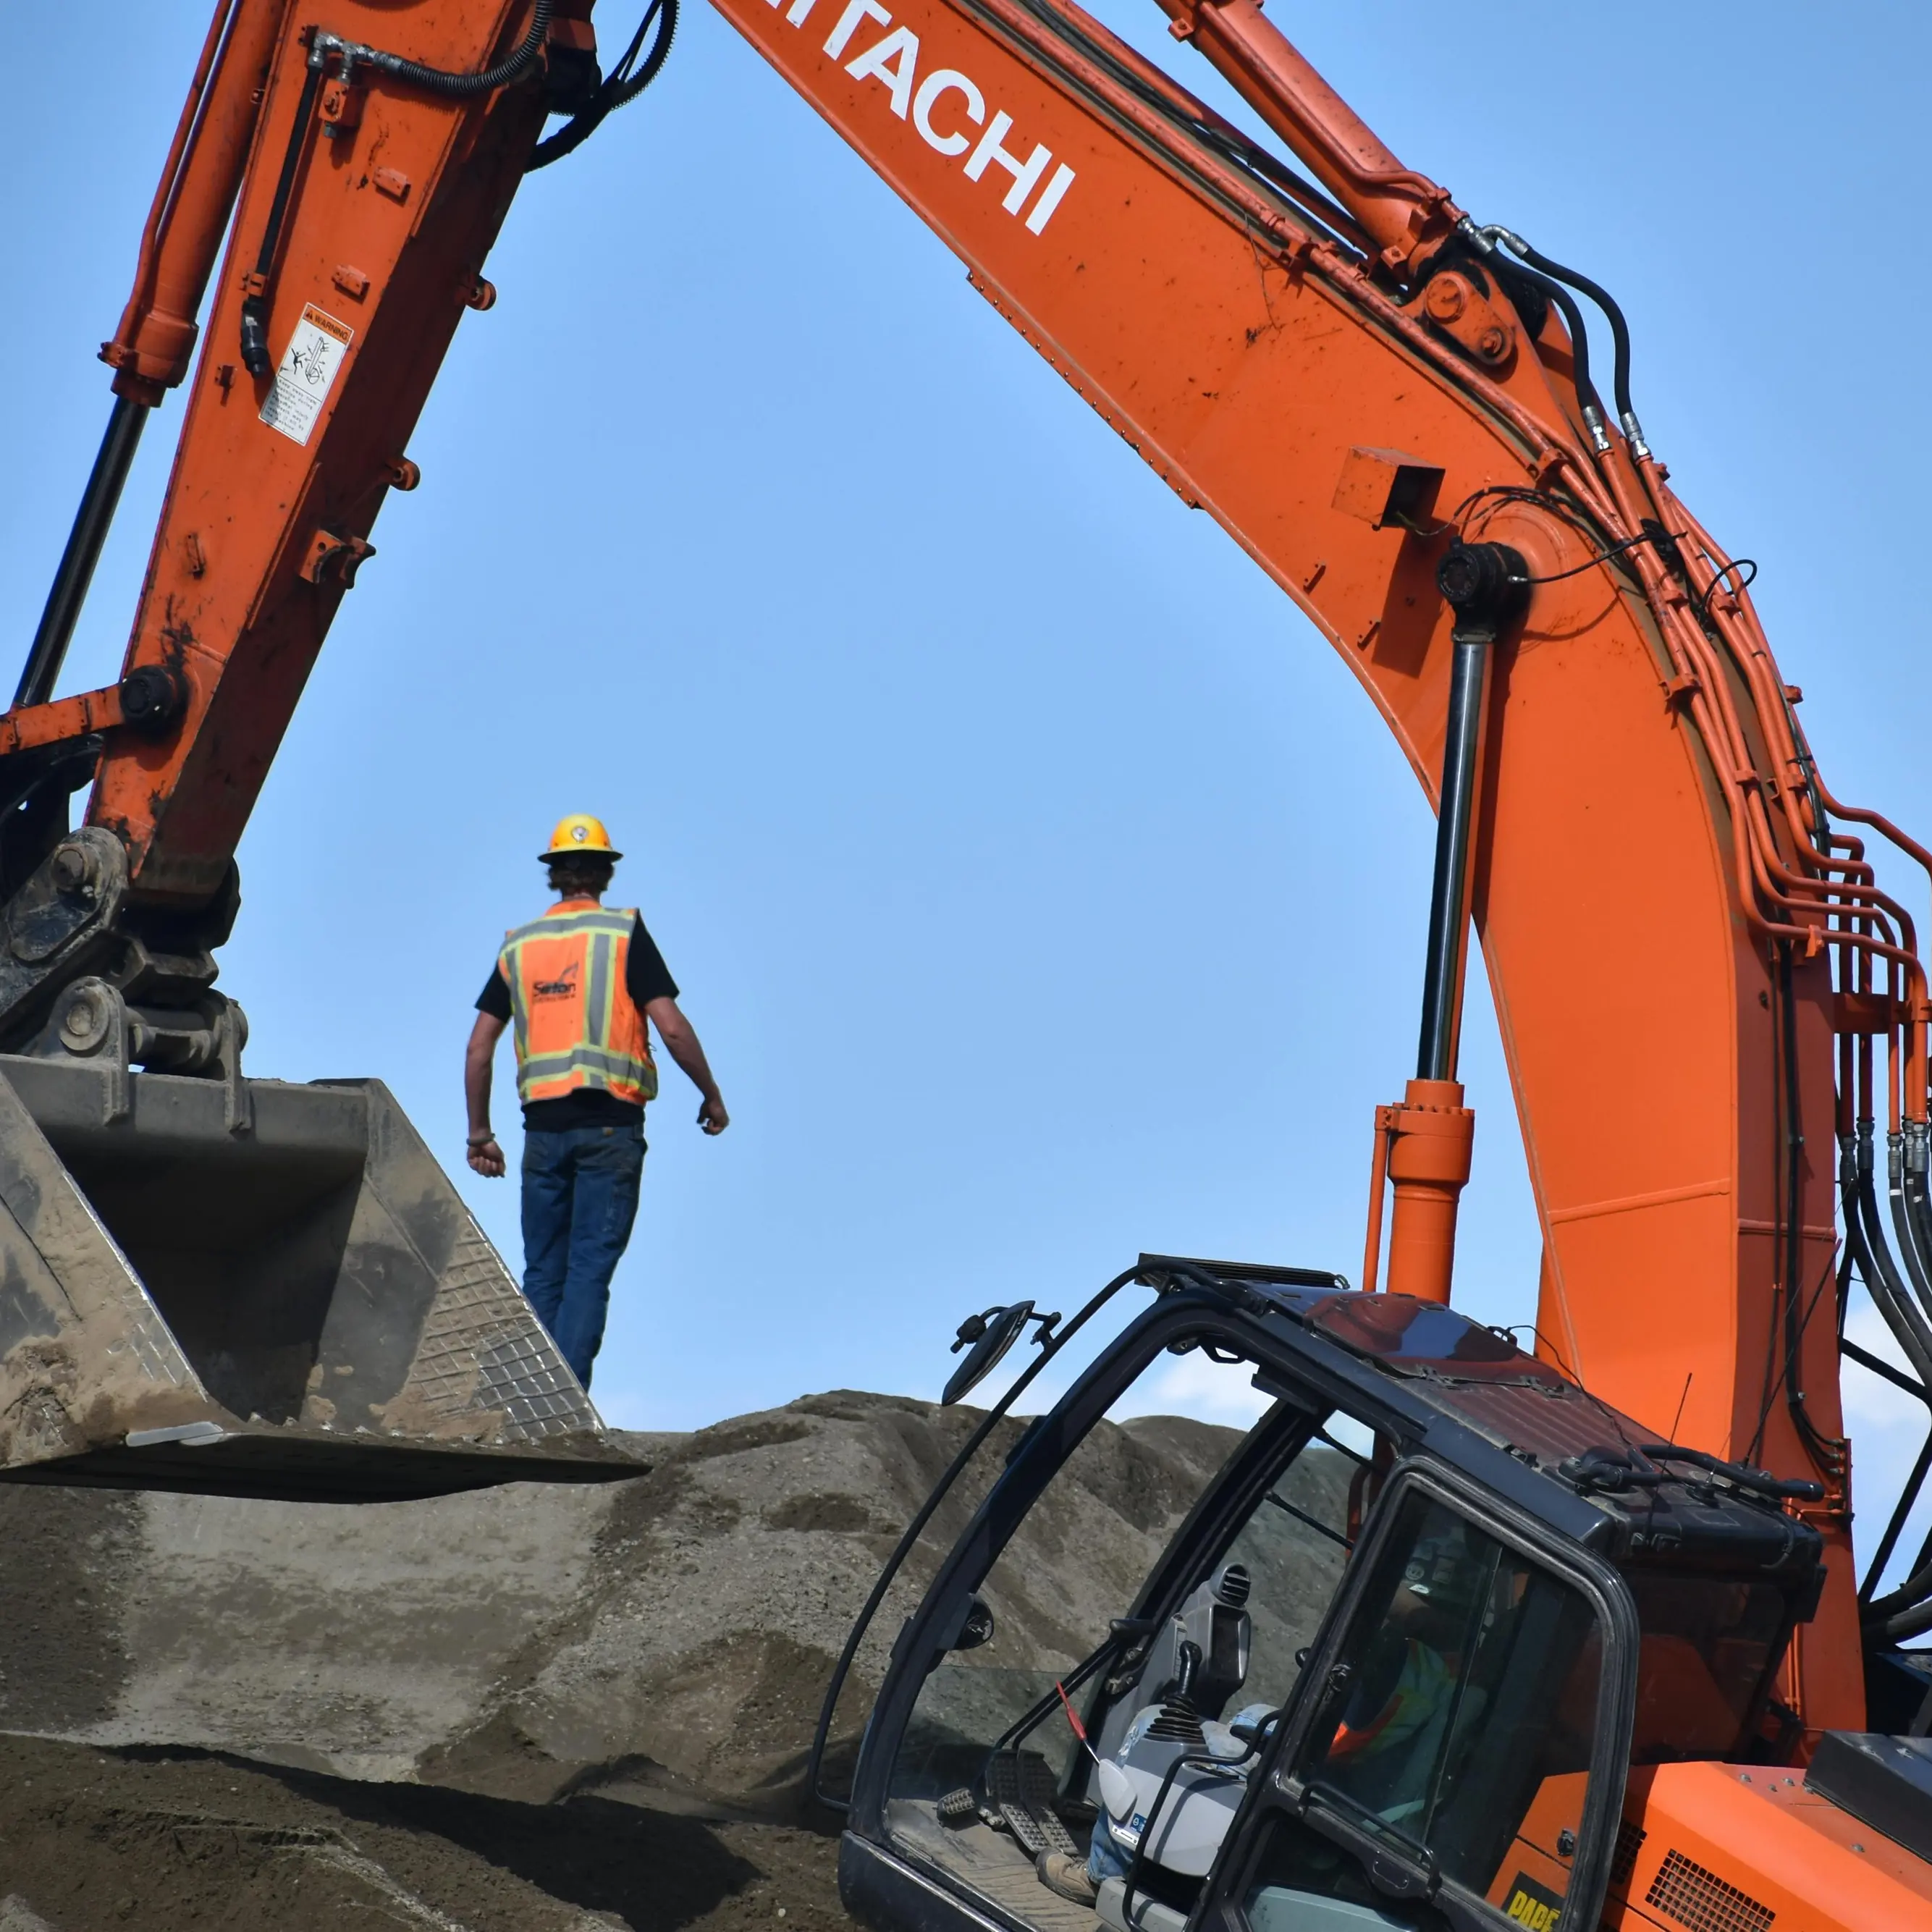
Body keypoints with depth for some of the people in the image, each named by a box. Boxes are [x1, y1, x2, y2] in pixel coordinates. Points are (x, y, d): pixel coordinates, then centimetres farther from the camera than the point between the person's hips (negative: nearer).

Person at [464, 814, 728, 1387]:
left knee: (543, 1272, 10)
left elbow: (479, 1047, 8)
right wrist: (712, 1096, 5)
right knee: (590, 1269, -4)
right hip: (610, 1124, -3)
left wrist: (479, 1133, 16)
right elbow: (671, 1026, -7)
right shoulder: (624, 933, 0)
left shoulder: (518, 947, 11)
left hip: (543, 1126, 3)